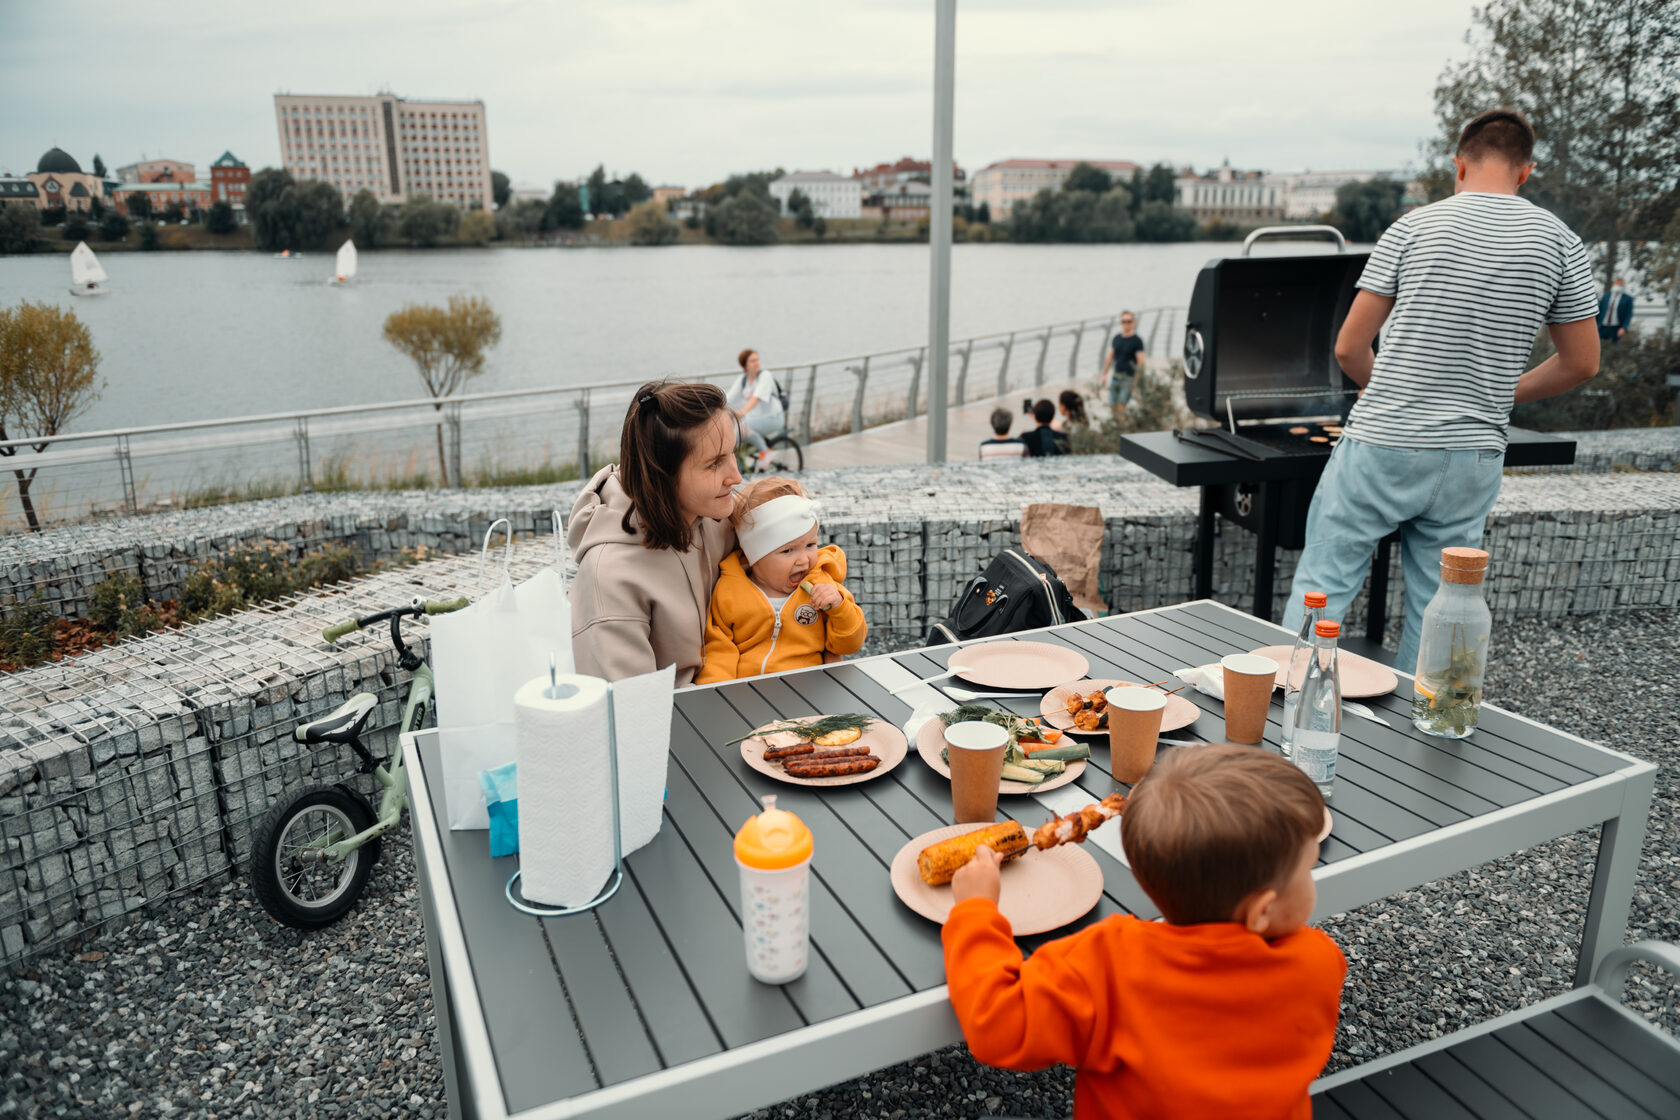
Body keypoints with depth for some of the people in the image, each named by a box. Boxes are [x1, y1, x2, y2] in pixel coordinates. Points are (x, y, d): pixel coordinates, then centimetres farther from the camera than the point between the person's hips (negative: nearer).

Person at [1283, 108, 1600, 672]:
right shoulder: (1559, 242, 5)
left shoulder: (1413, 227, 0)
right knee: (1435, 610, 12)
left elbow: (1349, 348, 0)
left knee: (1322, 586, 5)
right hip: (1474, 457, 3)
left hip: (1382, 444, -3)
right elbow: (1581, 362, 11)